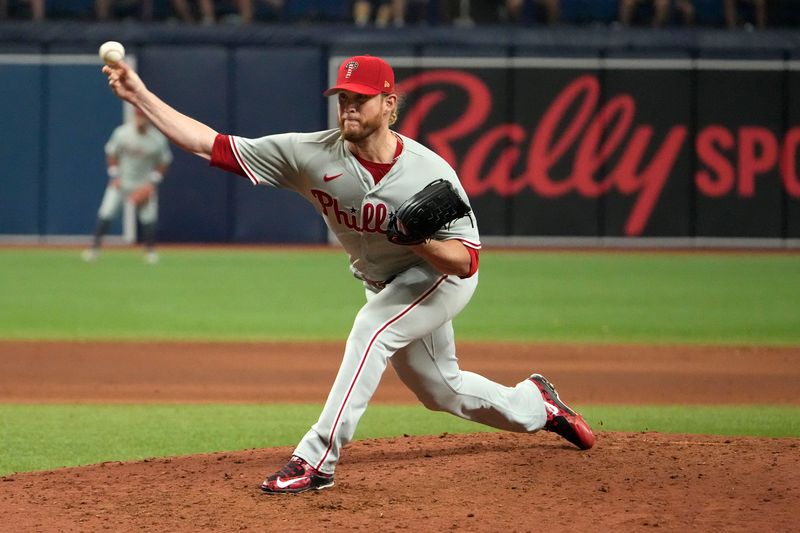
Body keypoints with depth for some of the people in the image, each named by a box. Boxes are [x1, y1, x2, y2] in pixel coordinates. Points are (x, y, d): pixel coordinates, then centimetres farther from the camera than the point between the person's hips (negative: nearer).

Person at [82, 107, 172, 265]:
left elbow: (164, 162, -1)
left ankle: (150, 251, 15)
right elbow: (111, 153, 1)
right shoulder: (122, 132, -14)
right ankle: (94, 247, -2)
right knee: (106, 213, -9)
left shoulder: (158, 139, -14)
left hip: (145, 184, 0)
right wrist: (114, 175, -6)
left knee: (149, 218, -5)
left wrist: (153, 182, -8)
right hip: (121, 181, 0)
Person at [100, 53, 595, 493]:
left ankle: (317, 459, -30)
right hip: (386, 287, 6)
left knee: (371, 329, -31)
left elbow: (466, 260, -26)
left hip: (441, 277, -6)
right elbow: (212, 144, -24)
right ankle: (535, 405, 47)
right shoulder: (313, 154, -22)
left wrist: (420, 239, -46)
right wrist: (140, 96, -32)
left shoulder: (431, 173, -30)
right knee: (440, 391, 19)